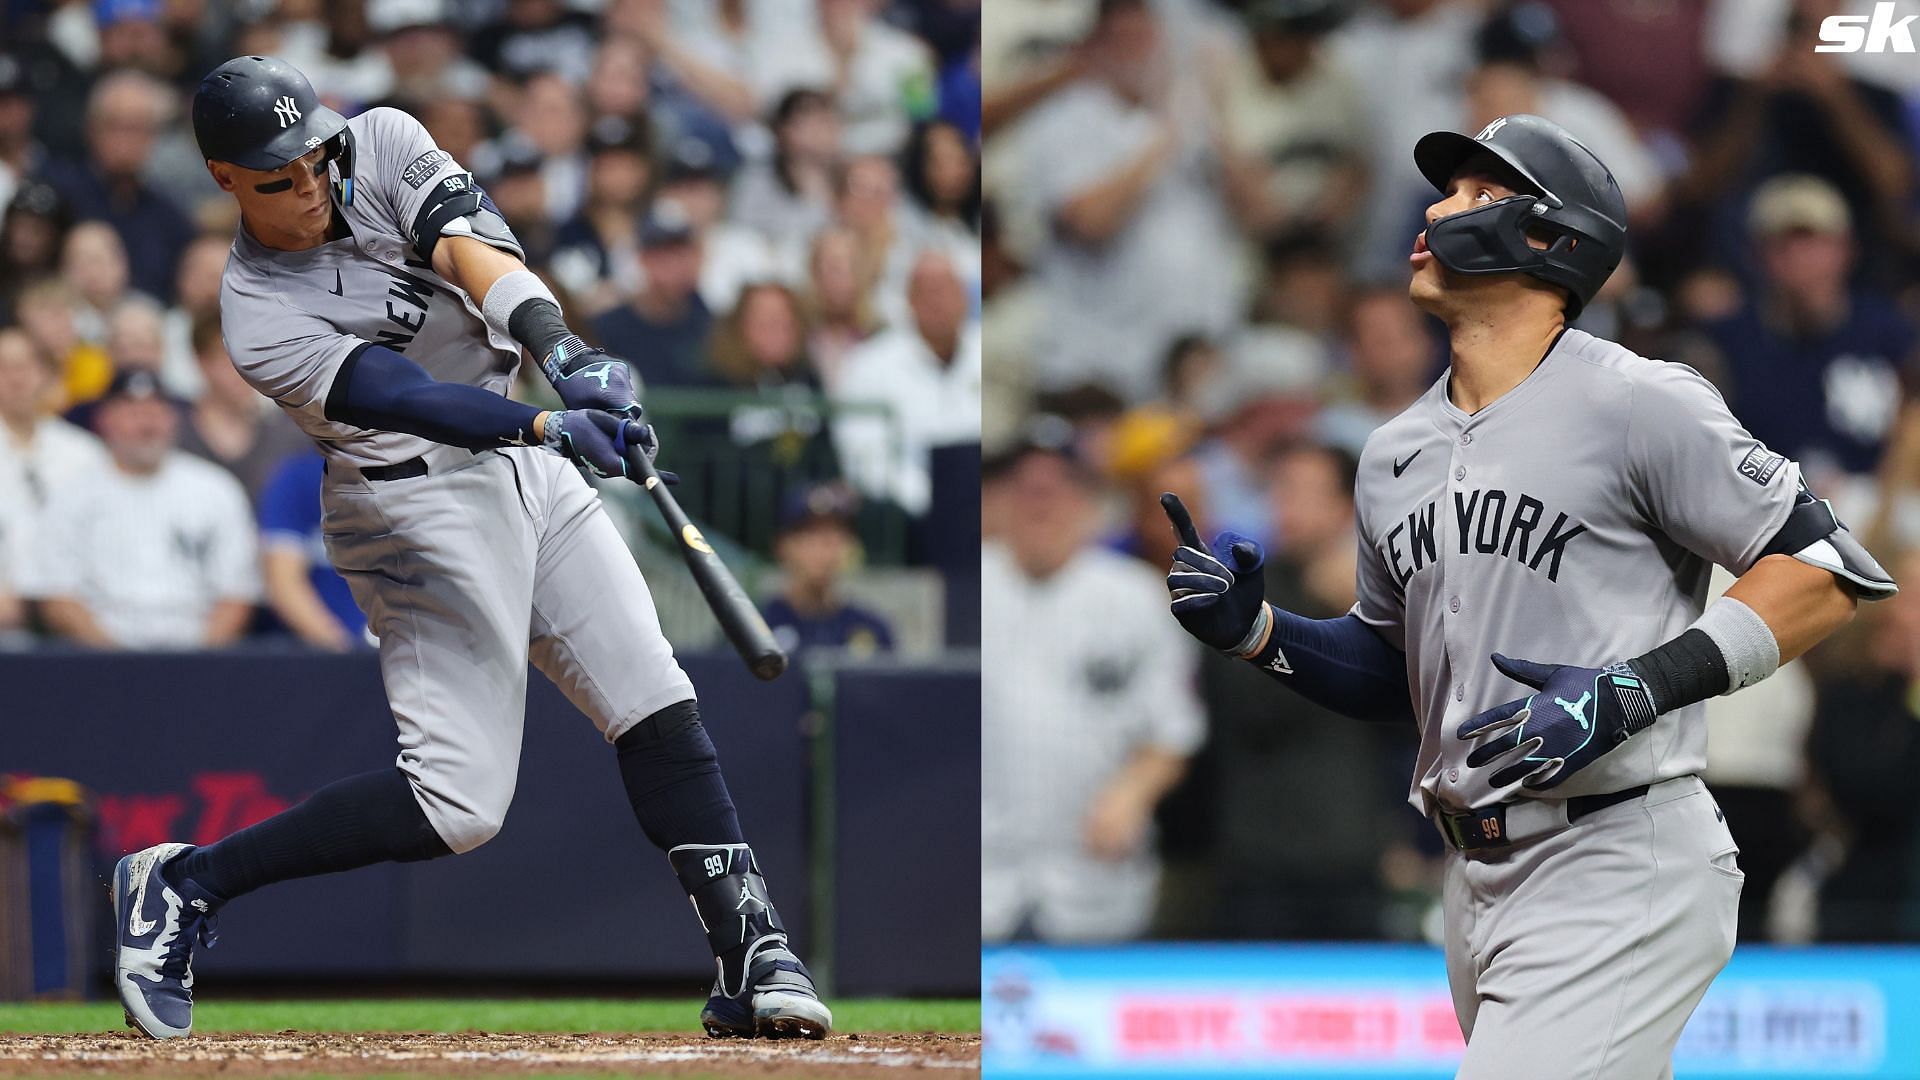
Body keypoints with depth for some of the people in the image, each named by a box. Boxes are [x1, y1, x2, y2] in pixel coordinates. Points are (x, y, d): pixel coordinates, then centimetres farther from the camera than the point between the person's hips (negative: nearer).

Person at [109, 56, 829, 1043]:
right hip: (420, 507, -6)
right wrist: (555, 426, -44)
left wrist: (560, 349, -39)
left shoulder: (384, 146, -3)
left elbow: (469, 248, -20)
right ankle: (183, 886, -2)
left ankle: (751, 960, 0)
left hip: (532, 477, 6)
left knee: (658, 710, -2)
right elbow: (403, 399, -30)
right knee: (459, 799, -12)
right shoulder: (258, 319, -17)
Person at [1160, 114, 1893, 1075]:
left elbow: (1825, 576, -10)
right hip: (1475, 879, 8)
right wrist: (1253, 629, 7)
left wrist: (1640, 689, -20)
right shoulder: (1393, 455, 15)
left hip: (1618, 875, -8)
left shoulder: (1637, 405, -8)